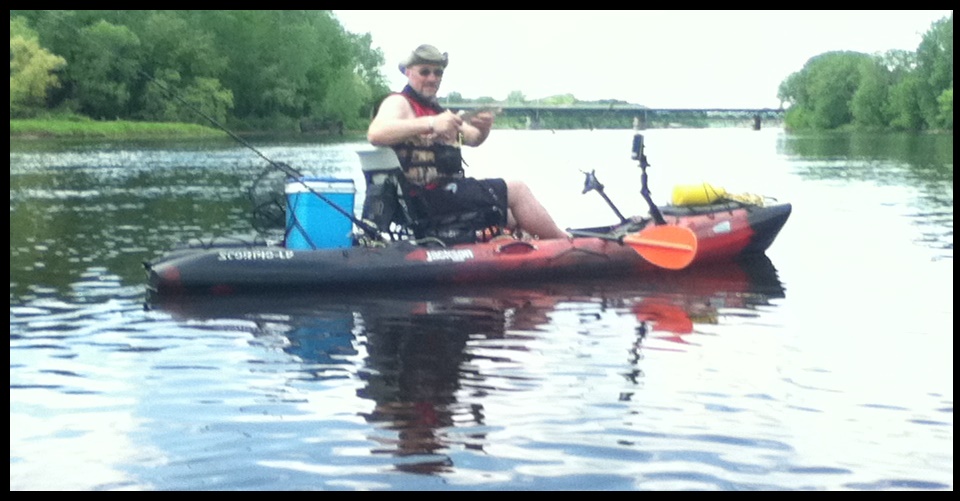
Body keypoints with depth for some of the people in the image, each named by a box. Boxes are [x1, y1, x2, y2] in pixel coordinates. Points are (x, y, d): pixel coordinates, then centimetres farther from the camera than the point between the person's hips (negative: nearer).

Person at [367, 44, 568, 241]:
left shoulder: (435, 108, 23)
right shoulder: (399, 103, -6)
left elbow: (473, 139, 16)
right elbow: (375, 134, -28)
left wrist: (484, 127, -9)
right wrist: (430, 123, -36)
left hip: (446, 190, 10)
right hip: (431, 194, -10)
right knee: (517, 190, -6)